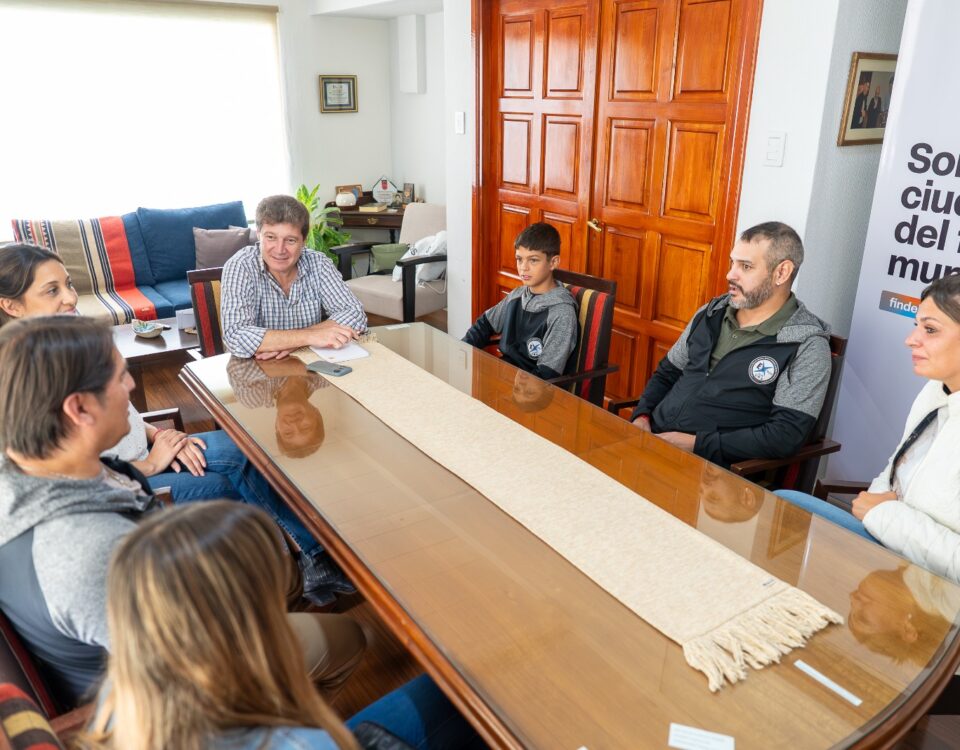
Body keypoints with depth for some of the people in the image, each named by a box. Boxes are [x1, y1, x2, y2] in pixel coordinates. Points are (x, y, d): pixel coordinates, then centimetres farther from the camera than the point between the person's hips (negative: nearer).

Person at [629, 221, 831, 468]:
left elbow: (785, 436, -14)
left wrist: (695, 443, -18)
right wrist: (641, 417, 1)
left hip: (711, 466, -6)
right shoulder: (711, 313, 12)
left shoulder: (807, 346, -6)